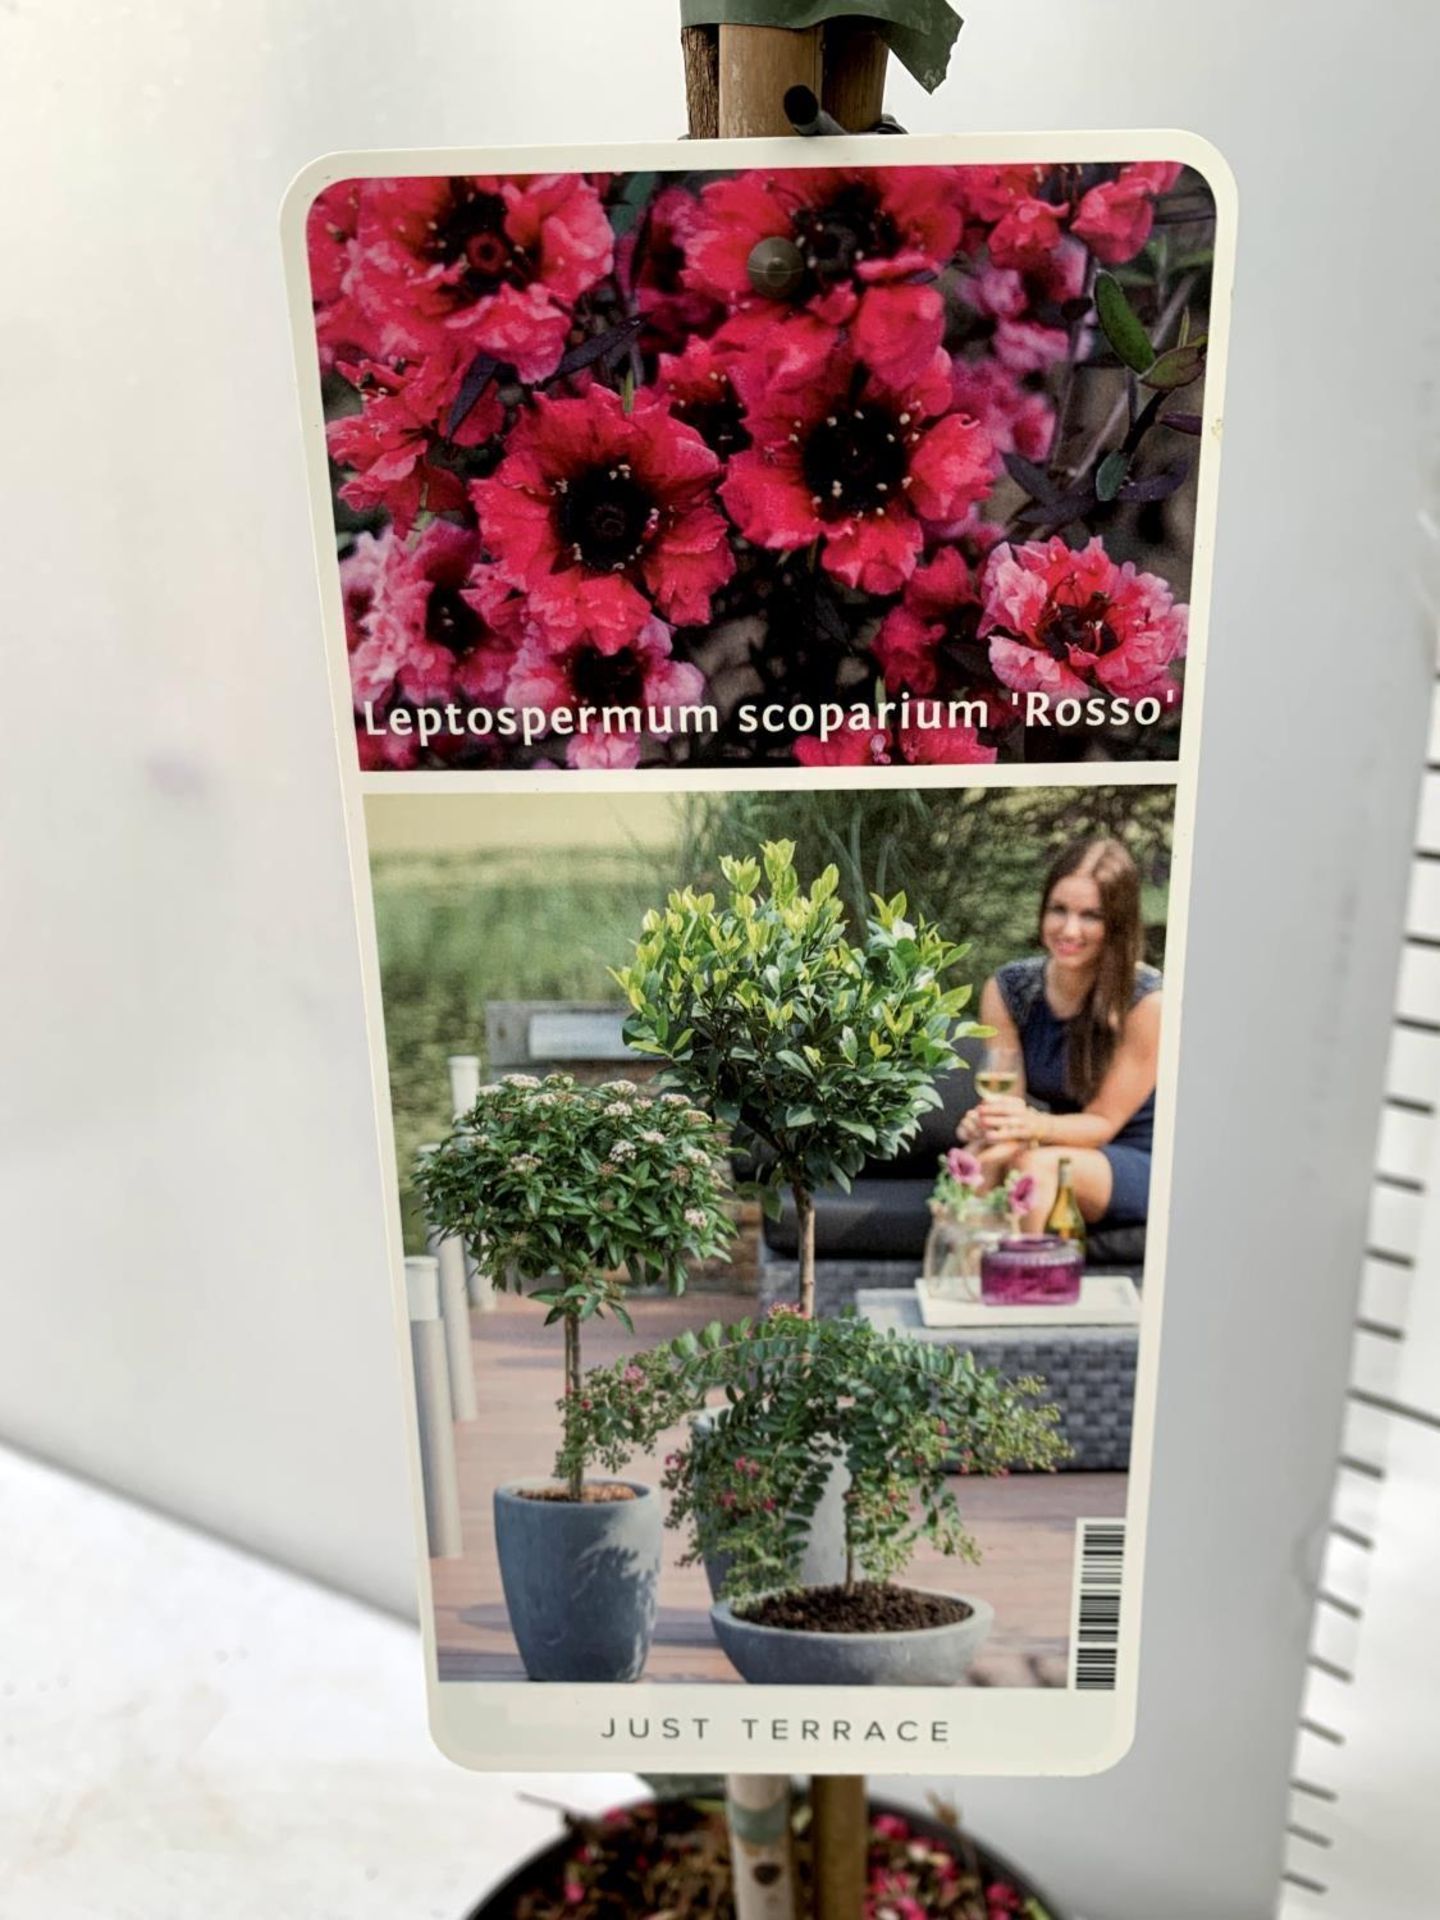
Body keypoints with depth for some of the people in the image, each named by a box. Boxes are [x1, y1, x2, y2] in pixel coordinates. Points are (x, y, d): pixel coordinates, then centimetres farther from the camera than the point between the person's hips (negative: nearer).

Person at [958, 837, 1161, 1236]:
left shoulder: (1147, 1001, -17)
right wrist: (990, 1123, -32)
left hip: (1139, 1167, -3)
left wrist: (1034, 1125, -34)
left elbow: (1103, 1122, -13)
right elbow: (1008, 1102, -7)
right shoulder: (1006, 989, -5)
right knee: (985, 1155, -31)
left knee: (1038, 1164, -34)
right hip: (1052, 1146, 3)